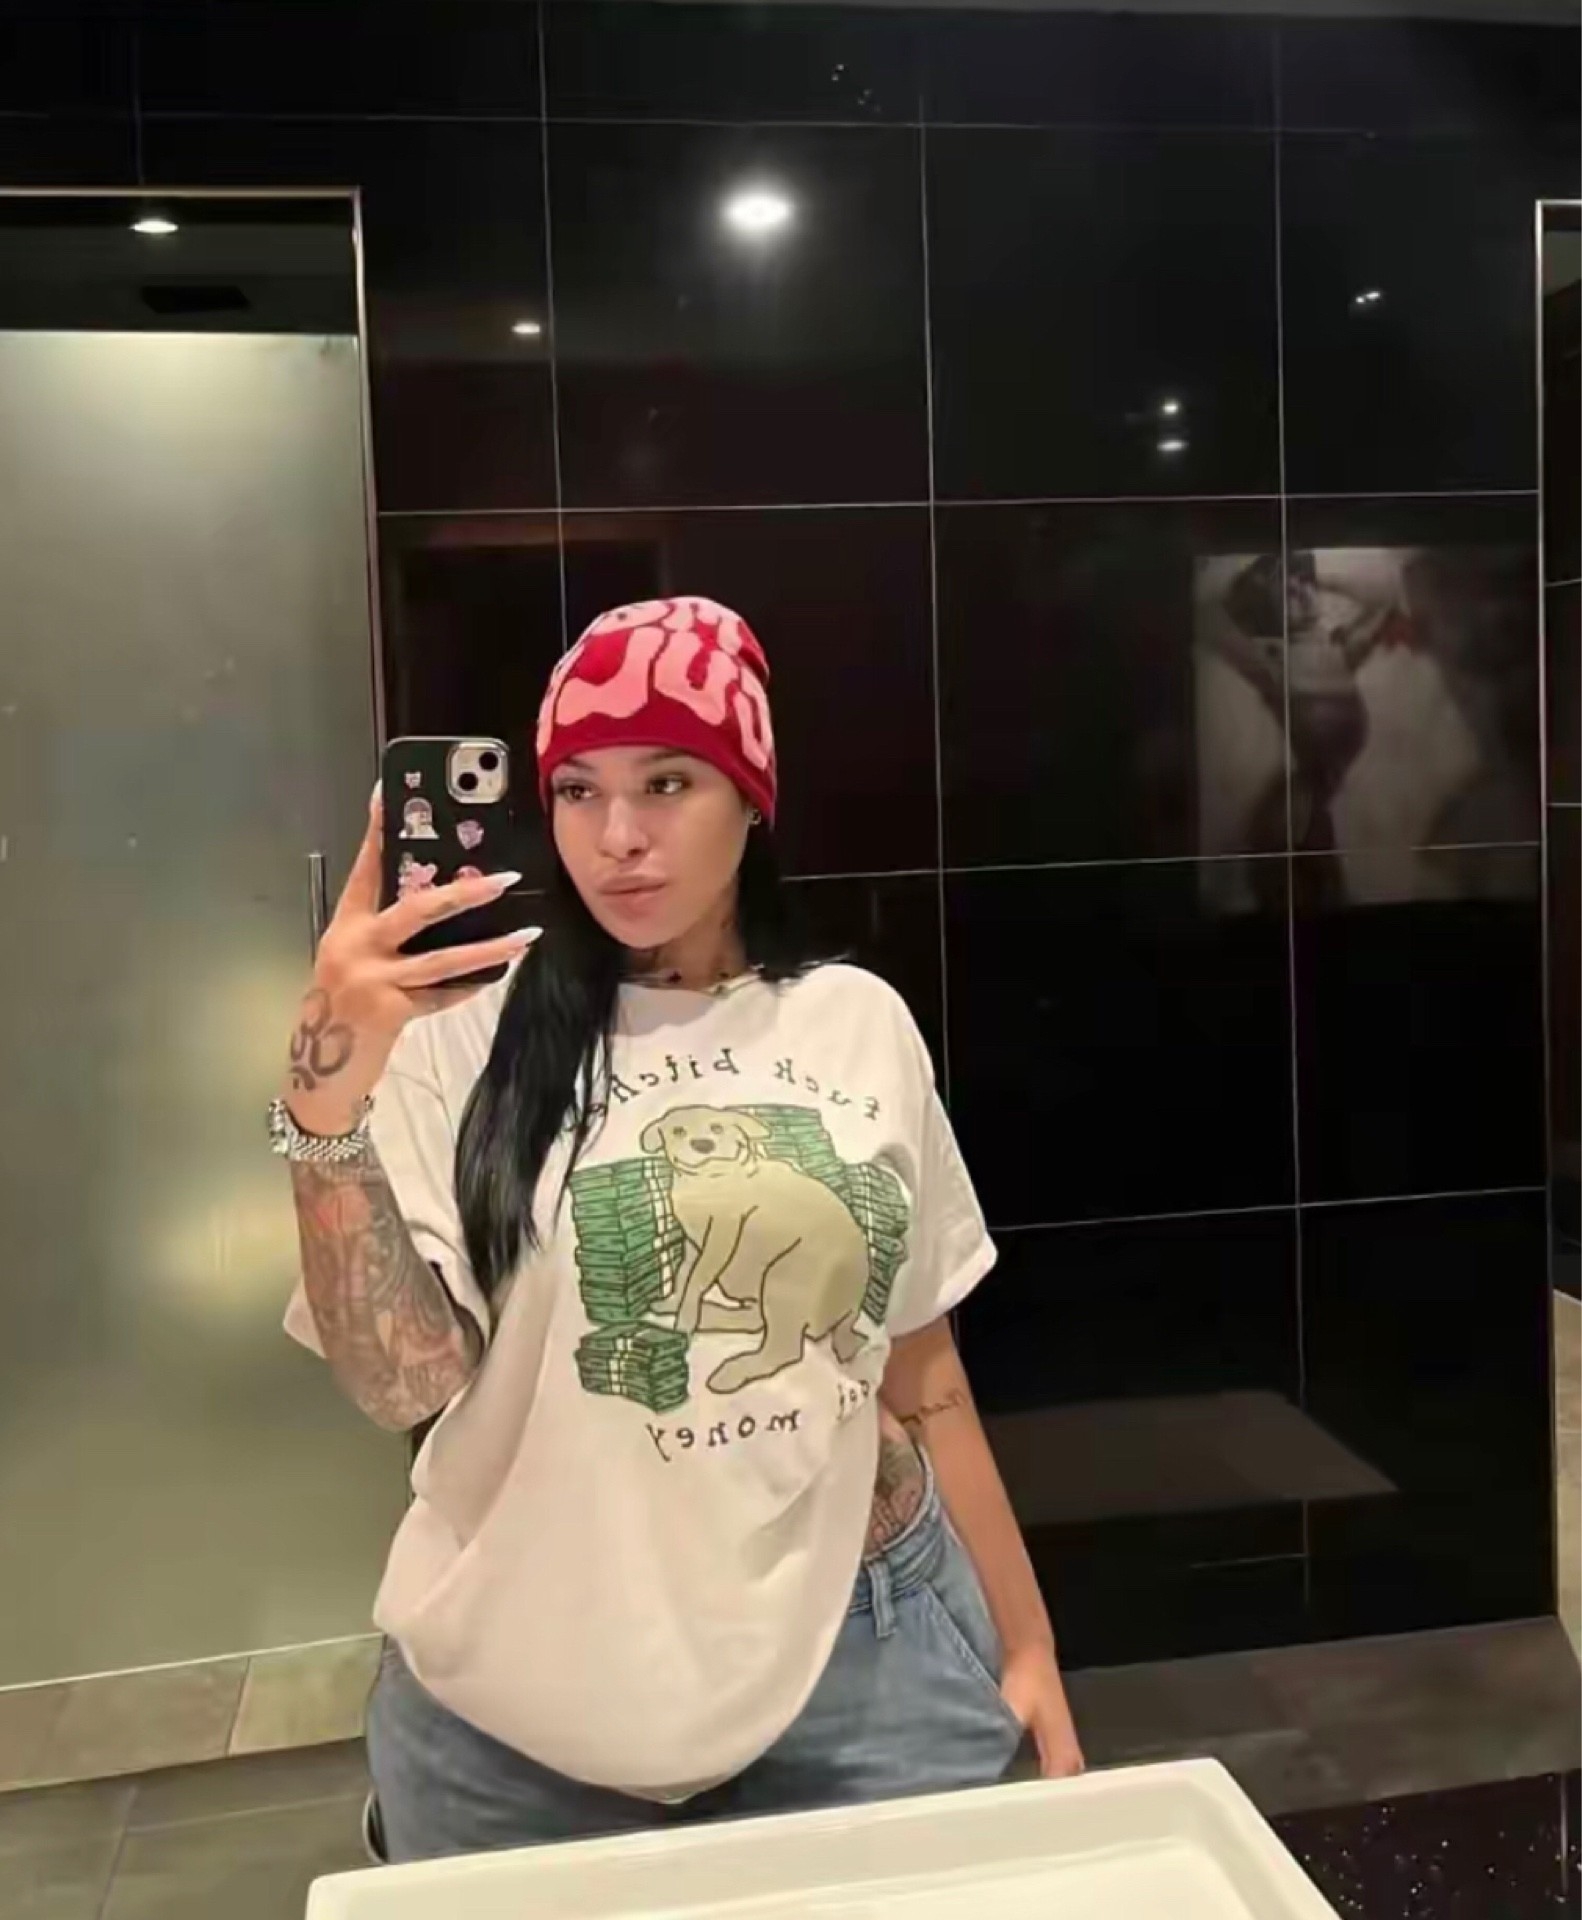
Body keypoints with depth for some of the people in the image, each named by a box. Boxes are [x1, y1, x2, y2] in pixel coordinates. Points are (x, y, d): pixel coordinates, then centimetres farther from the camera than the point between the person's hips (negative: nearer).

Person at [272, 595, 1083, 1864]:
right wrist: (331, 1092, -26)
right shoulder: (469, 1033, -7)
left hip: (867, 1653, 2)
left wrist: (1025, 1640, 11)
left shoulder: (859, 1023, 0)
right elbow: (398, 1382, -13)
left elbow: (919, 1362, 7)